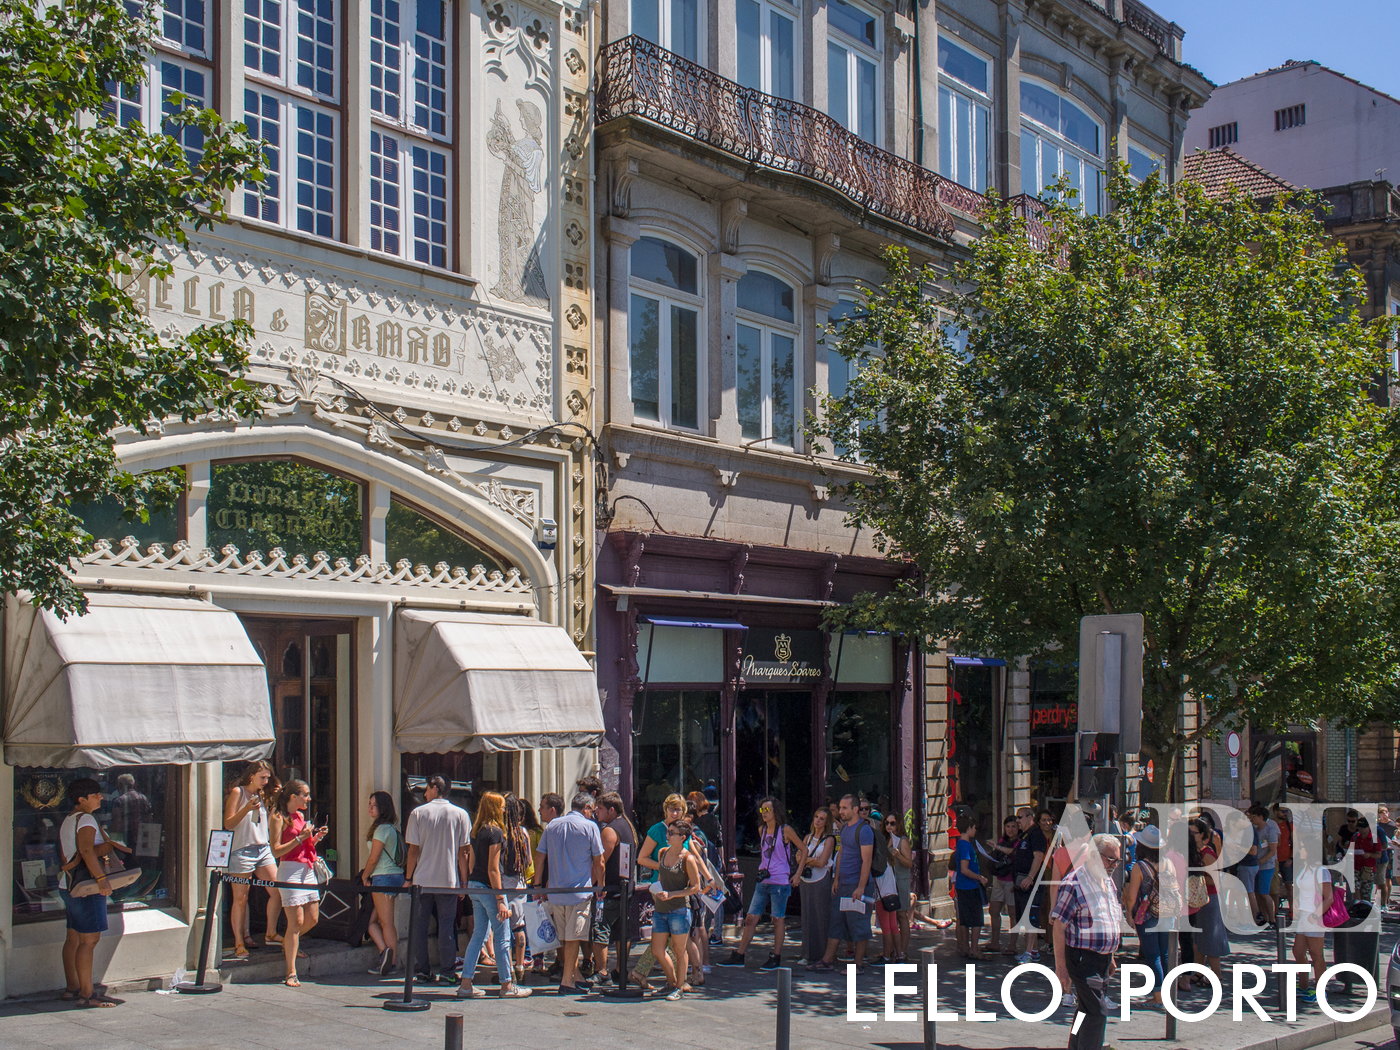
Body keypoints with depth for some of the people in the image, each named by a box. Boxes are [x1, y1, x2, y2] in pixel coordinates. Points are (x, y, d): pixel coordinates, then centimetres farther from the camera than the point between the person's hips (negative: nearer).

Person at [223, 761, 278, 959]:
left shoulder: (262, 795, 18)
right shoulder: (237, 792, -3)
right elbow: (228, 824, -8)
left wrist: (274, 801, 9)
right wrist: (247, 808, -22)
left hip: (263, 849, 6)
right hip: (241, 851, -6)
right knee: (240, 899, -3)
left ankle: (271, 934, 10)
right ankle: (239, 944, 3)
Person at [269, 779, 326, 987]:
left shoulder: (301, 816, 16)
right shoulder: (279, 818, -7)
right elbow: (276, 851, -13)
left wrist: (316, 837, 6)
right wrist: (300, 838, -18)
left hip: (308, 870, 8)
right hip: (290, 870, -8)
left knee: (312, 918, 7)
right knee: (296, 921, -9)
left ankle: (287, 943, 34)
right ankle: (291, 973, -4)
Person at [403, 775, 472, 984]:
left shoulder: (418, 813, -1)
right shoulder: (460, 814, 1)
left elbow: (413, 850, -2)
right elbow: (463, 852, 0)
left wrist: (408, 878, 7)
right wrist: (464, 882, 6)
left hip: (422, 880, 0)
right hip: (450, 880, 0)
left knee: (419, 926, 9)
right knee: (447, 925, 4)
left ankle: (422, 971, 10)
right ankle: (447, 972, 3)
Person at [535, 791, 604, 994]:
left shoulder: (552, 826, 8)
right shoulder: (589, 827, -5)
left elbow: (540, 858, 9)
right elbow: (598, 862, -3)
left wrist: (538, 885, 16)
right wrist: (599, 886, 10)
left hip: (555, 892, 5)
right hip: (579, 891, -5)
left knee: (564, 937, 15)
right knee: (573, 937, 0)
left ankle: (574, 973, 23)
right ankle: (567, 980, 0)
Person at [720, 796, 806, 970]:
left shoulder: (785, 830, -6)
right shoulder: (762, 830, 12)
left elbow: (803, 850, -1)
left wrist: (797, 874, -6)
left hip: (780, 882, -6)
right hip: (763, 881, 6)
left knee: (778, 919, 2)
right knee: (751, 918, 4)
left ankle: (776, 958, 10)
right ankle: (739, 956, 6)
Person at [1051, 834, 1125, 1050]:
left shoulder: (1108, 882, 12)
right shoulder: (1074, 884, -16)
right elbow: (1058, 927, -17)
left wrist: (1110, 957, 23)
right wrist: (1060, 966, -18)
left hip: (1102, 958, 9)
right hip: (1082, 958, -9)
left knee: (1086, 1009, 15)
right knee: (1096, 1012, -13)